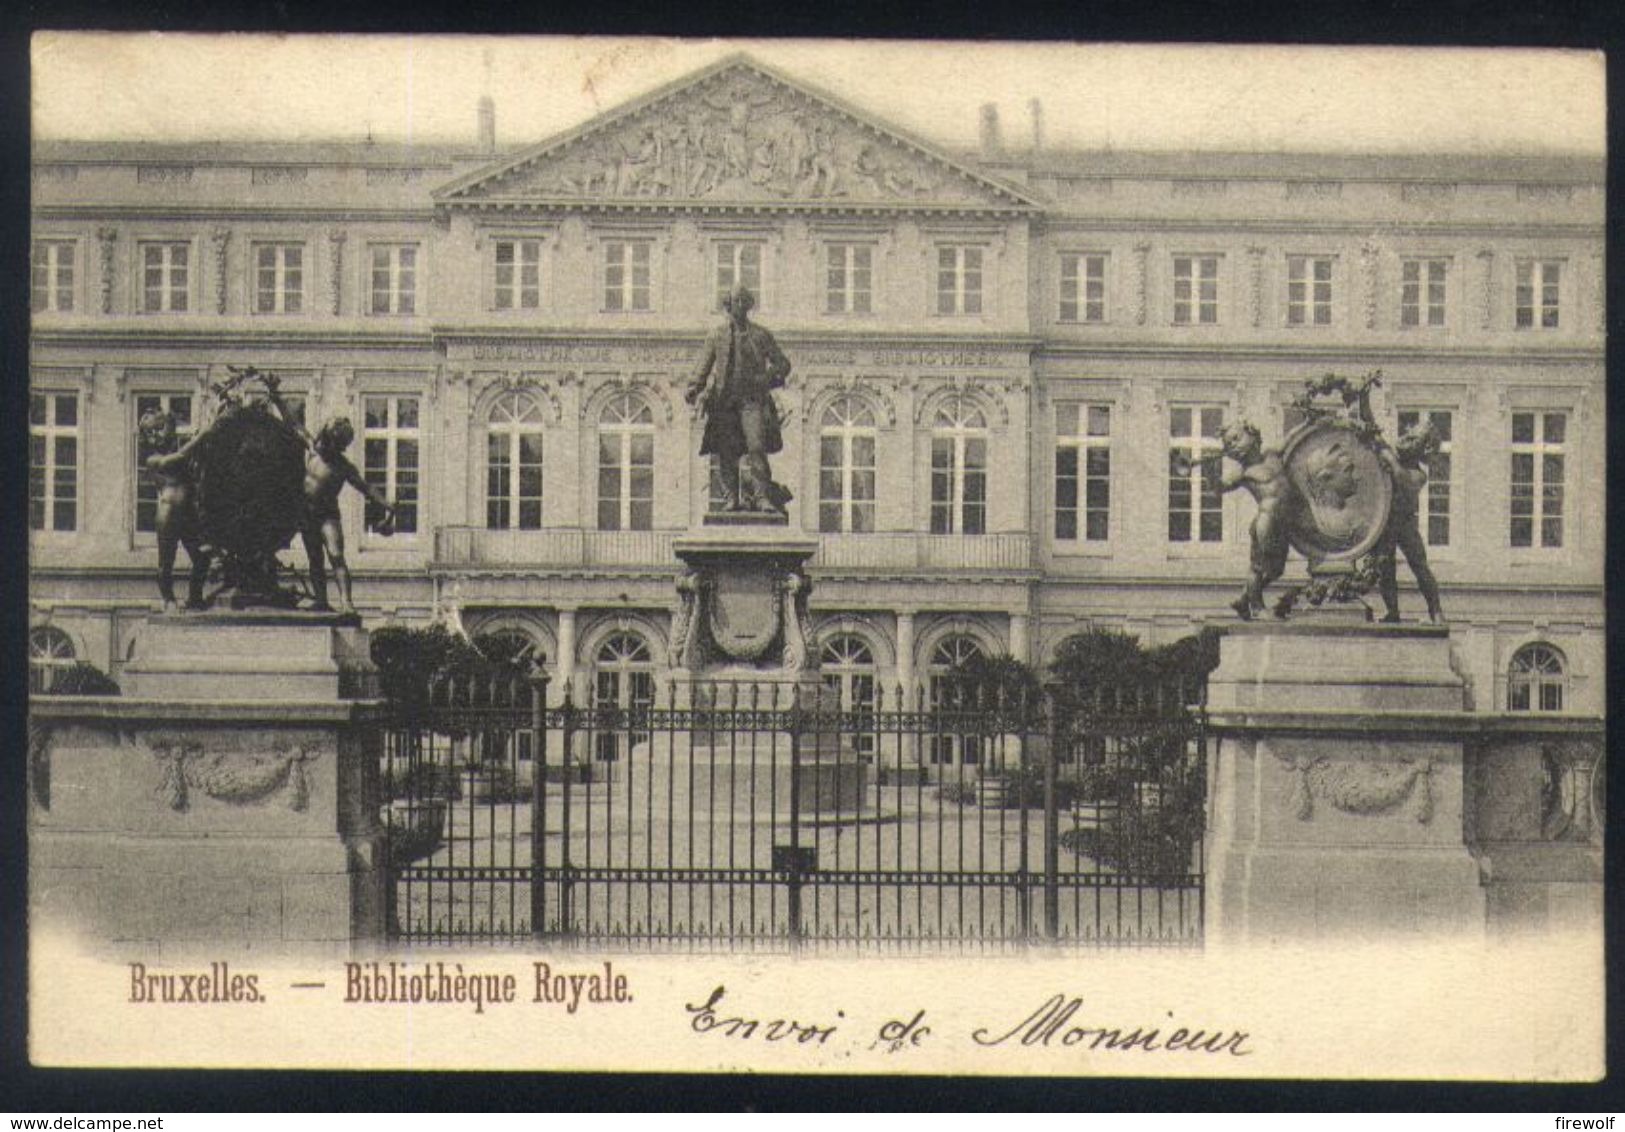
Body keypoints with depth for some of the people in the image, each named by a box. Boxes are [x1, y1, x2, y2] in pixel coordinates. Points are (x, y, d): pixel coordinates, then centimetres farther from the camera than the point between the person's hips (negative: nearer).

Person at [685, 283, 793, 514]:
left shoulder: (761, 335, 13)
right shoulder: (716, 336, 14)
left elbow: (782, 364, 13)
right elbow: (703, 366, 10)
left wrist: (767, 378, -6)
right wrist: (694, 388, -8)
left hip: (751, 399, -1)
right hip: (723, 401, 1)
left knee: (756, 447, -16)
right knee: (726, 452, -3)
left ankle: (763, 497, -20)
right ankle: (731, 498, 2)